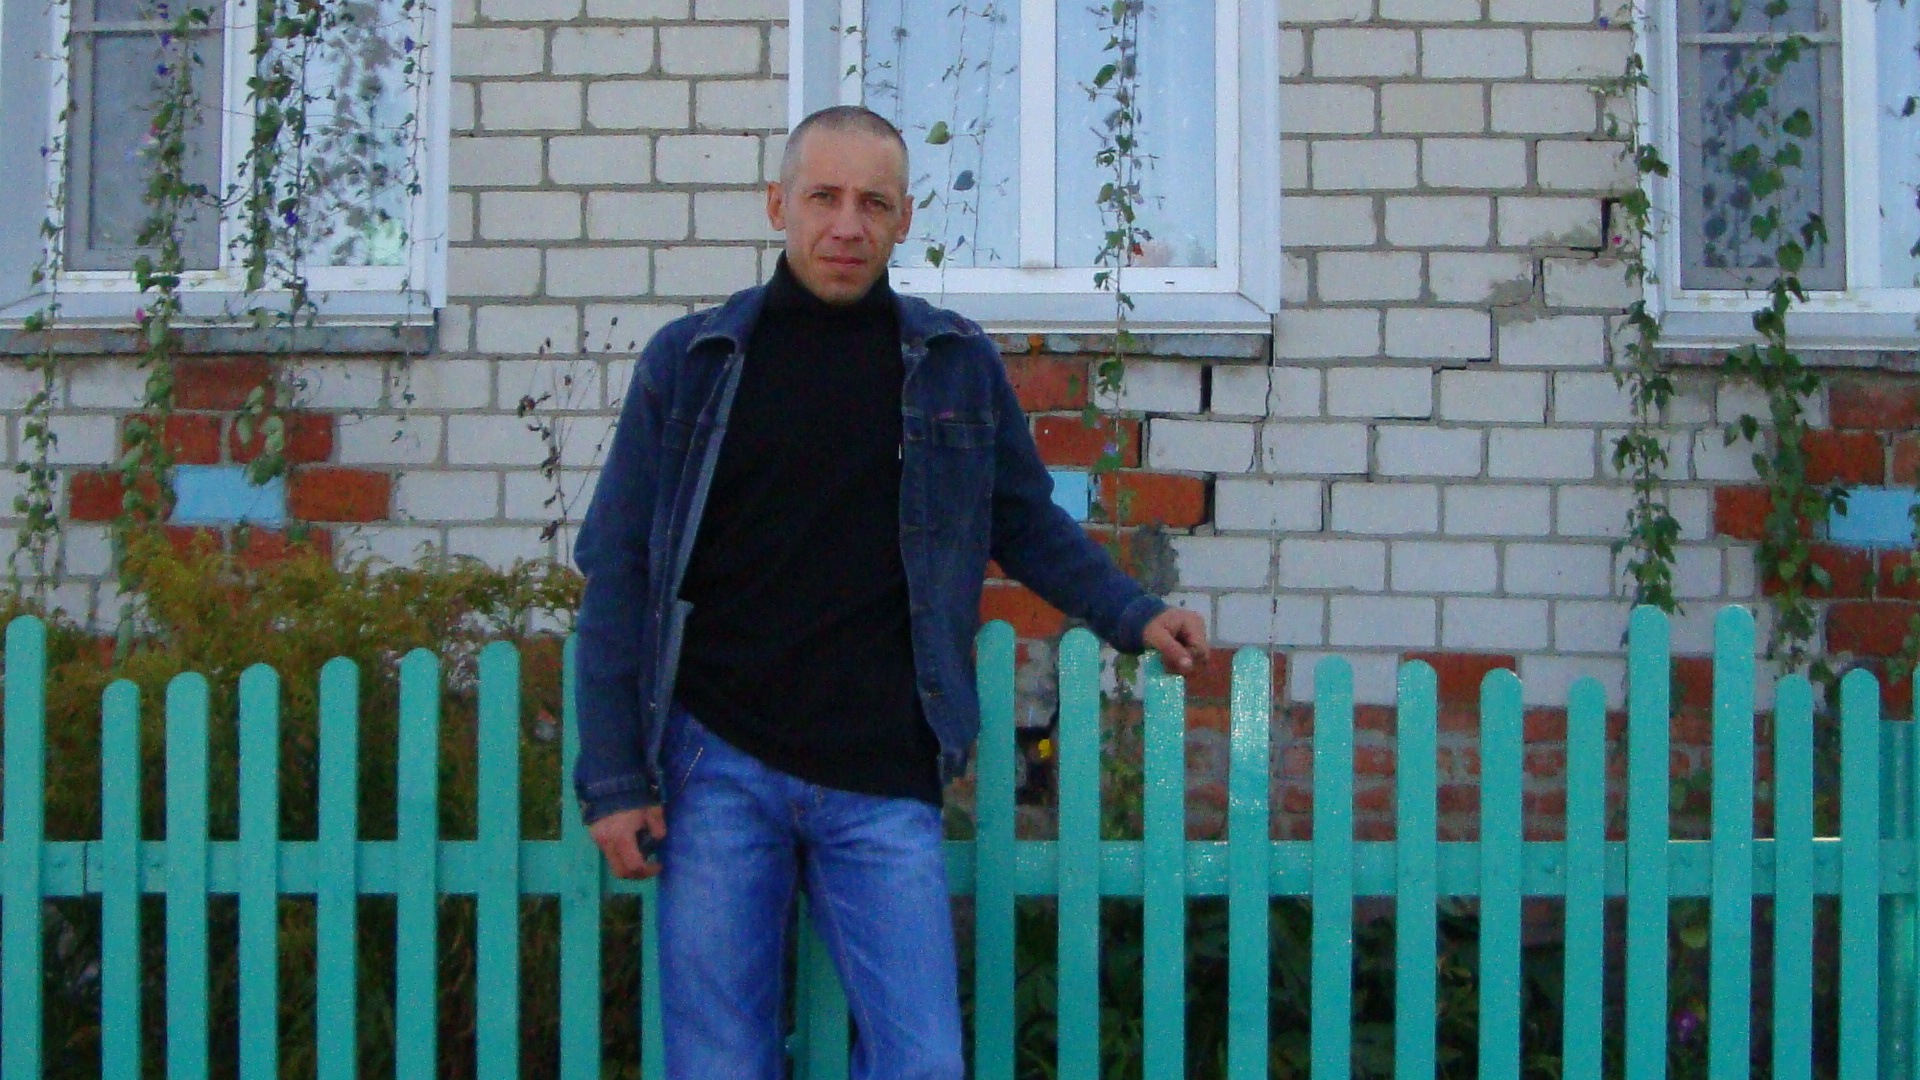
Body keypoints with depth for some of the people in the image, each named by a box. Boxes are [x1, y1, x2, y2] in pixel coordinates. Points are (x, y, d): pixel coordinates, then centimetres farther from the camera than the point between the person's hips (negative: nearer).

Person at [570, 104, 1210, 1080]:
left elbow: (1027, 525, 20)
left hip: (883, 782, 1)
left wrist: (1134, 616, 6)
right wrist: (613, 778, 0)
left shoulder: (958, 365, 7)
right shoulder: (691, 360, 5)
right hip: (718, 768, 0)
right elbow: (620, 577, 5)